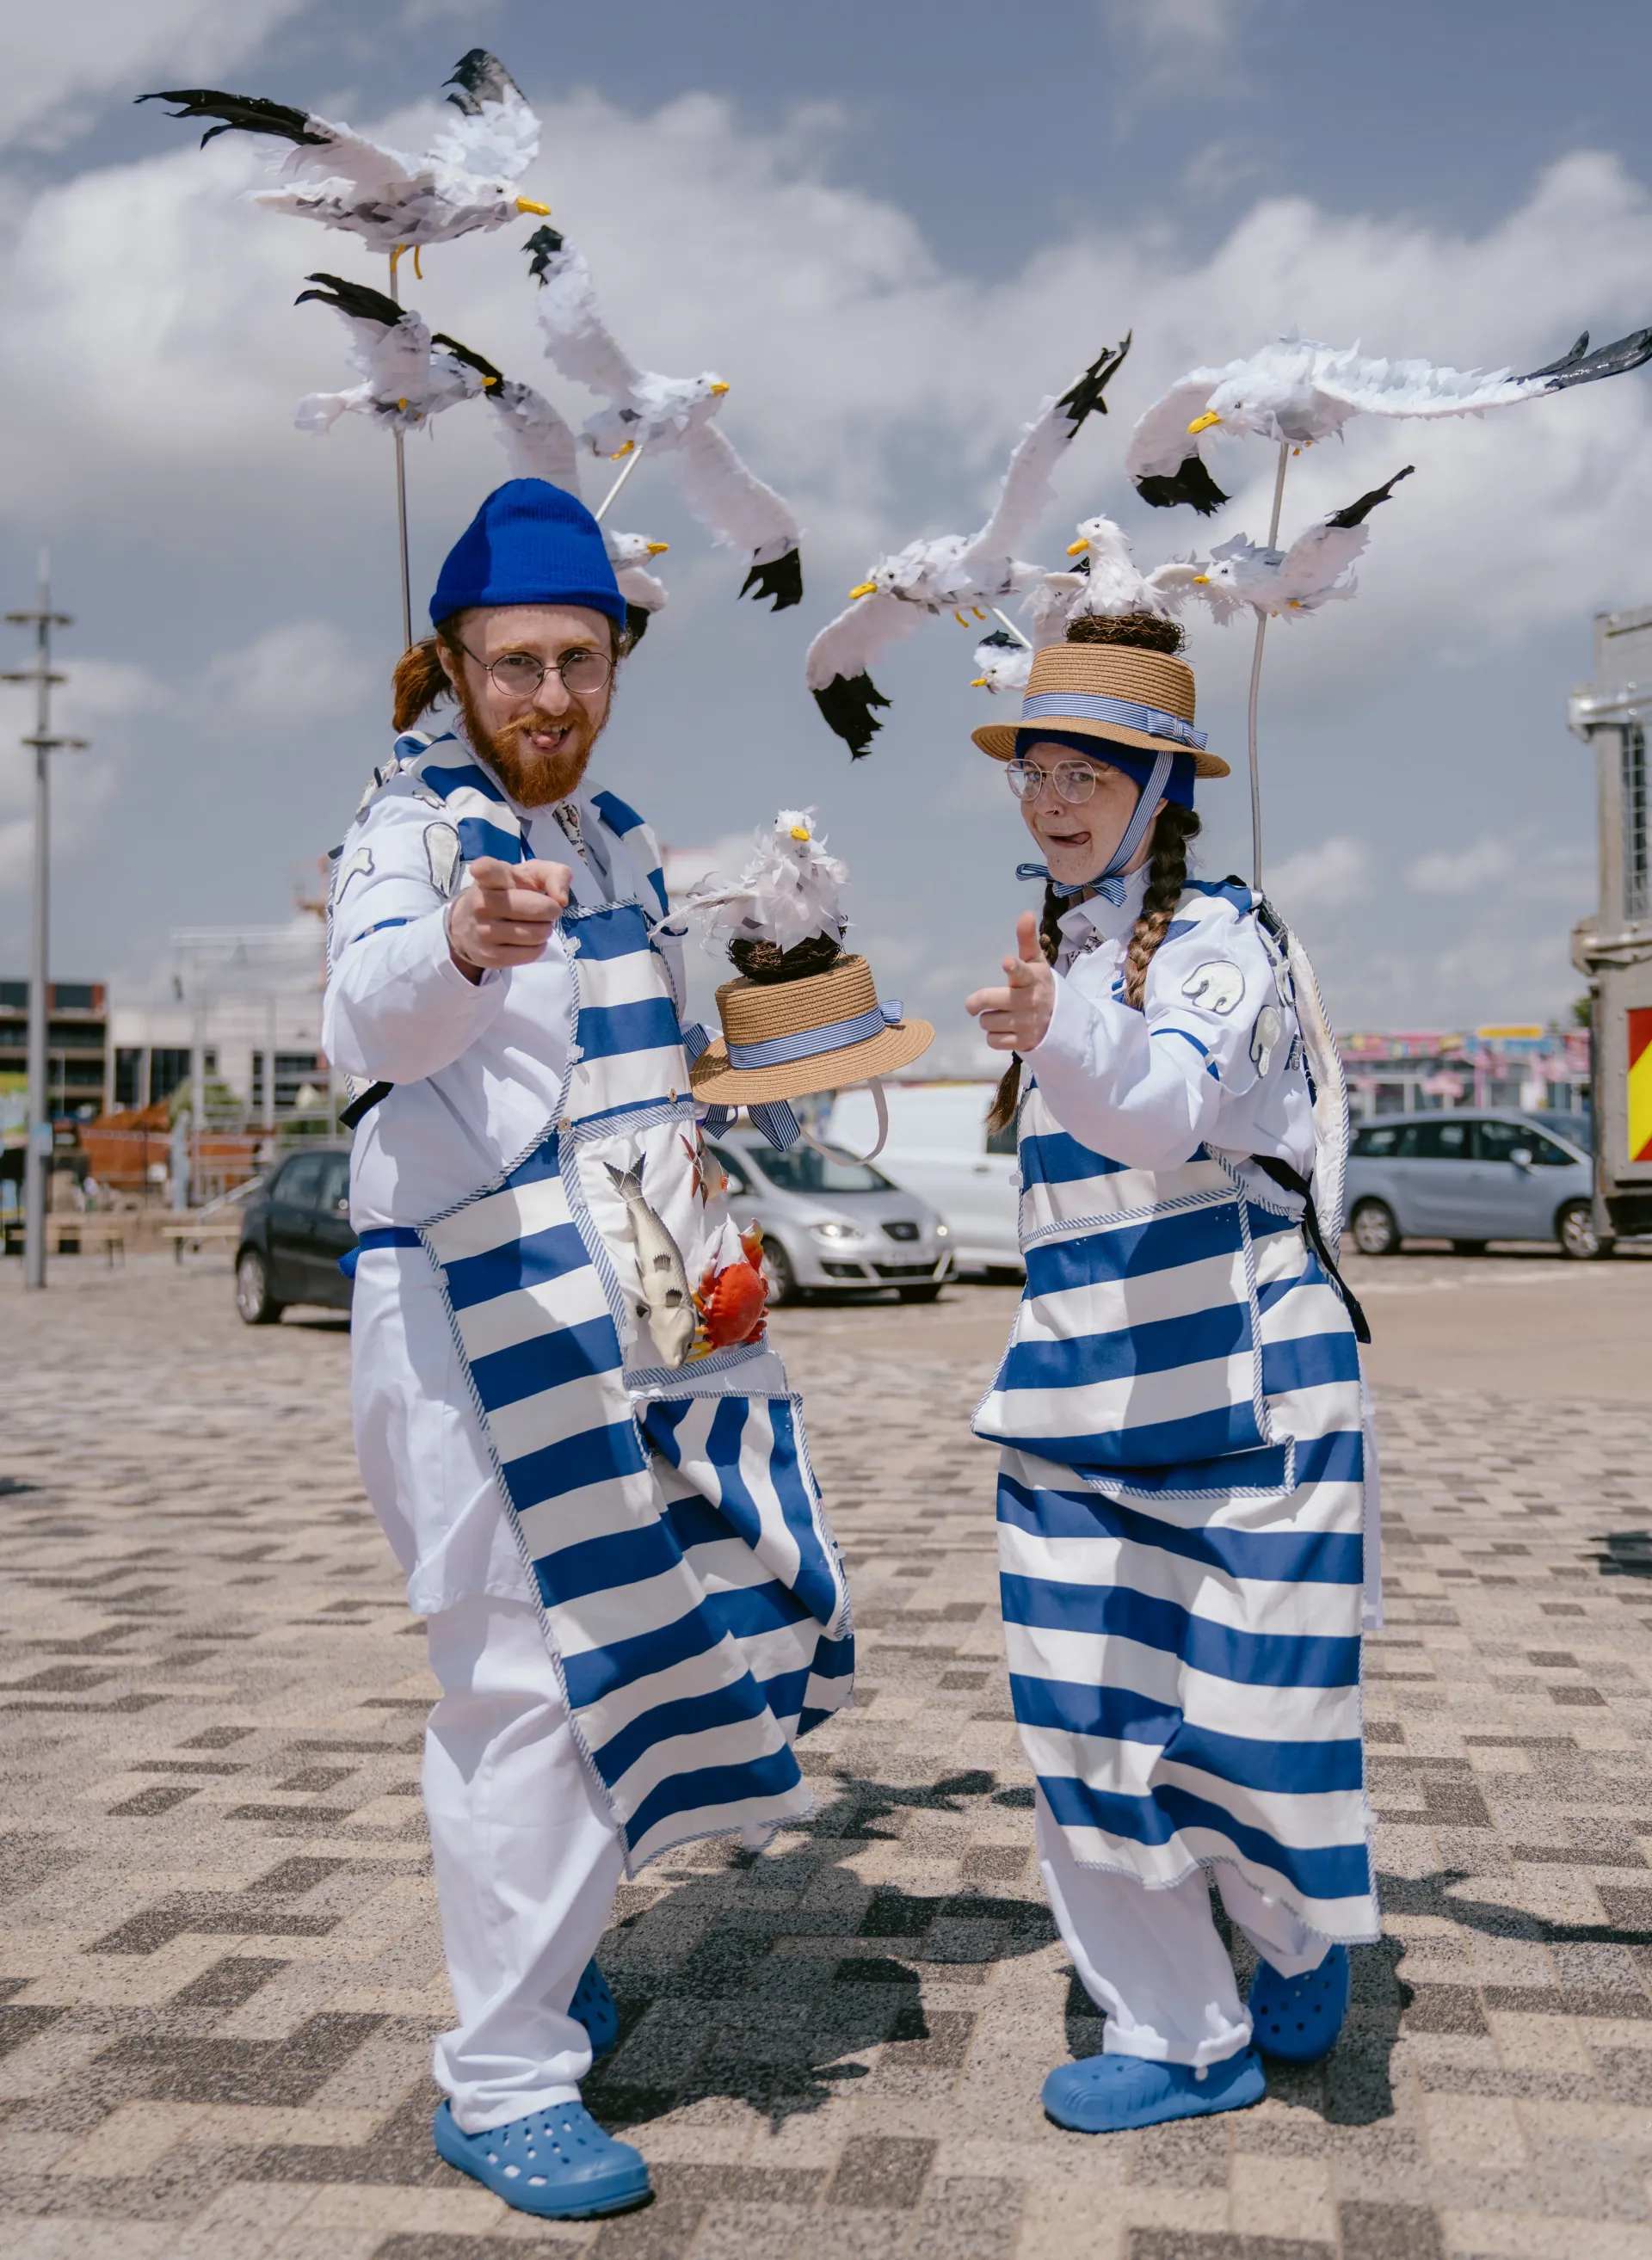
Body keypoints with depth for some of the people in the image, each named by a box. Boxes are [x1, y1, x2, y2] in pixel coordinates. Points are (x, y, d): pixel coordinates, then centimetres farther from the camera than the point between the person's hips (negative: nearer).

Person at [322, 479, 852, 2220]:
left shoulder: (616, 841, 15)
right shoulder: (410, 822, -8)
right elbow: (371, 1019, -30)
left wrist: (698, 1221, 13)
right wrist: (458, 945, -51)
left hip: (634, 1289, 8)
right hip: (481, 1290, -8)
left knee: (646, 1623, 16)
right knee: (529, 1666, -7)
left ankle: (537, 1940, 38)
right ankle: (499, 2082, 6)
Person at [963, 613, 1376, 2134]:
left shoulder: (1220, 942, -11)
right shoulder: (1065, 945, 12)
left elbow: (1167, 1110, -33)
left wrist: (1061, 1032, -50)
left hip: (1237, 1381, -7)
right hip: (1082, 1391, 7)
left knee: (1254, 1698, 1)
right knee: (1084, 1714, 4)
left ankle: (1304, 1931, 34)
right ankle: (1180, 2036, 19)